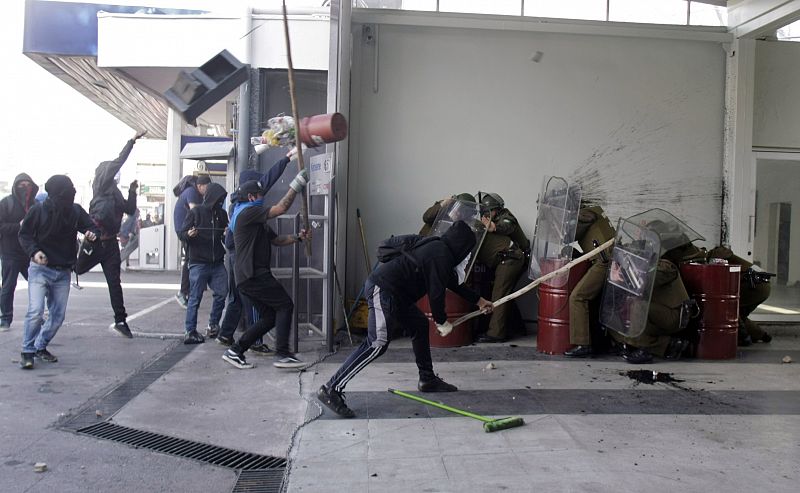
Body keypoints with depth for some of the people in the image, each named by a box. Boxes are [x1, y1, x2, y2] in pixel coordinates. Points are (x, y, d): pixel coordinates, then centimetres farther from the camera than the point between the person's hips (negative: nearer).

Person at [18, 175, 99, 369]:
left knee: (58, 314, 7)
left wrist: (92, 234, -16)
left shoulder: (75, 210, -2)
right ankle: (28, 352, -2)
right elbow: (24, 234, 0)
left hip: (63, 271, 4)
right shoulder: (38, 210, -10)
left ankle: (41, 347, 26)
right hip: (40, 269, -4)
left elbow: (92, 227, 8)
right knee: (36, 311, -15)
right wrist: (34, 251, -17)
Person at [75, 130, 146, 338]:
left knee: (114, 281, 4)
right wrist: (132, 141, -9)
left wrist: (132, 191, 13)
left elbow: (130, 209, 23)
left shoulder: (114, 191, 21)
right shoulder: (101, 184, 0)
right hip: (96, 239, -7)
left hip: (110, 242, 7)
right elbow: (118, 162, -9)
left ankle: (120, 320, 4)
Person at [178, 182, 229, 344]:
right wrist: (188, 234, -25)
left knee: (222, 293, 1)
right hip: (198, 262, -5)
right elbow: (181, 233, -3)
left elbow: (225, 236, 19)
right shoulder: (195, 212, -4)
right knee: (195, 297, -2)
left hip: (217, 262, 5)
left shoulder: (222, 214, 11)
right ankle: (189, 332, 3)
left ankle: (213, 324, 18)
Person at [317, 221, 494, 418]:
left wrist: (478, 300, 40)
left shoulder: (440, 249, 19)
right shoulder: (440, 255, -12)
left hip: (395, 293, 11)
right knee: (378, 344, -16)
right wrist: (442, 321, 4)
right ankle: (331, 389, -18)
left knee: (420, 326, 19)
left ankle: (427, 379, 32)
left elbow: (453, 283, 33)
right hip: (382, 289, -11)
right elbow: (436, 292, -12)